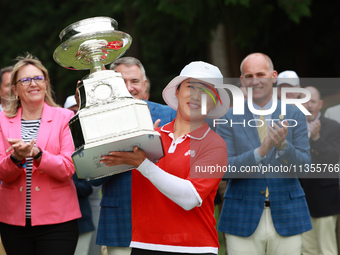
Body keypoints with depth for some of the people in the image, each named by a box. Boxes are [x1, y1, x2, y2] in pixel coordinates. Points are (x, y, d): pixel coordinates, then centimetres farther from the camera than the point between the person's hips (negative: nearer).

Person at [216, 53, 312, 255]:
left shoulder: (294, 116, 5)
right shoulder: (229, 120, 2)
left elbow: (304, 166, -2)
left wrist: (283, 145, -22)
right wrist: (260, 152, -22)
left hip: (286, 219, 1)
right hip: (243, 221, -1)